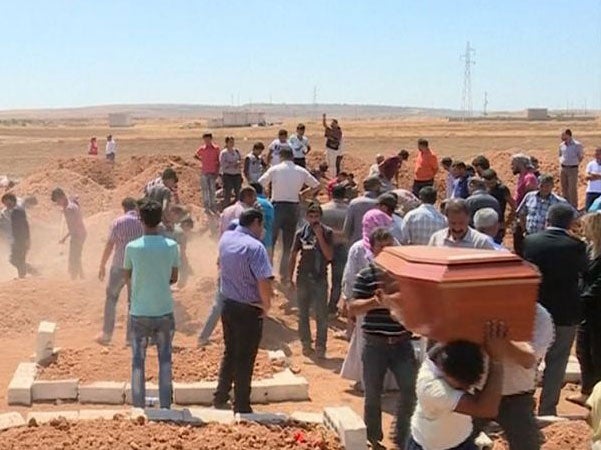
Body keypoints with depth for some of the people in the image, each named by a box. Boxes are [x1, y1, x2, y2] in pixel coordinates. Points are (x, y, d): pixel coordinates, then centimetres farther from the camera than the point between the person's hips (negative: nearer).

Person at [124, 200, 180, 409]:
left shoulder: (132, 247, -10)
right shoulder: (171, 246, -6)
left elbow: (127, 278, 3)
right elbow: (174, 278, 4)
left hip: (139, 313, -1)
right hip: (165, 312, 1)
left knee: (138, 361, 11)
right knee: (165, 359, 14)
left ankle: (138, 405, 16)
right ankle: (165, 404, 18)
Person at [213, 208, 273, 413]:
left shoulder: (225, 238, 1)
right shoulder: (255, 247, -21)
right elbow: (264, 281, -29)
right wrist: (266, 305, -14)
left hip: (227, 305, 7)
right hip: (248, 310, -7)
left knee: (229, 353, 22)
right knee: (244, 359, 4)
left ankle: (220, 398, 31)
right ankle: (241, 407, 14)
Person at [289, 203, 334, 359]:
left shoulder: (327, 232, -5)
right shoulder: (301, 233, -1)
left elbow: (329, 256, -13)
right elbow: (293, 256, 5)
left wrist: (320, 236, -19)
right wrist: (290, 277, 4)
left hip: (320, 278, -2)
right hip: (303, 278, 2)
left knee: (321, 315, -2)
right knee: (303, 314, 10)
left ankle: (320, 346, 6)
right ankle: (306, 343, 23)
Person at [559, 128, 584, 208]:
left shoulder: (577, 145, -10)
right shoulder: (561, 145, 6)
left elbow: (581, 157, -1)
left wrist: (575, 164, -4)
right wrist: (561, 163, 11)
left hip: (572, 169, -6)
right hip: (563, 168, 6)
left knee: (572, 189, -5)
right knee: (564, 188, 12)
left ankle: (574, 207, 2)